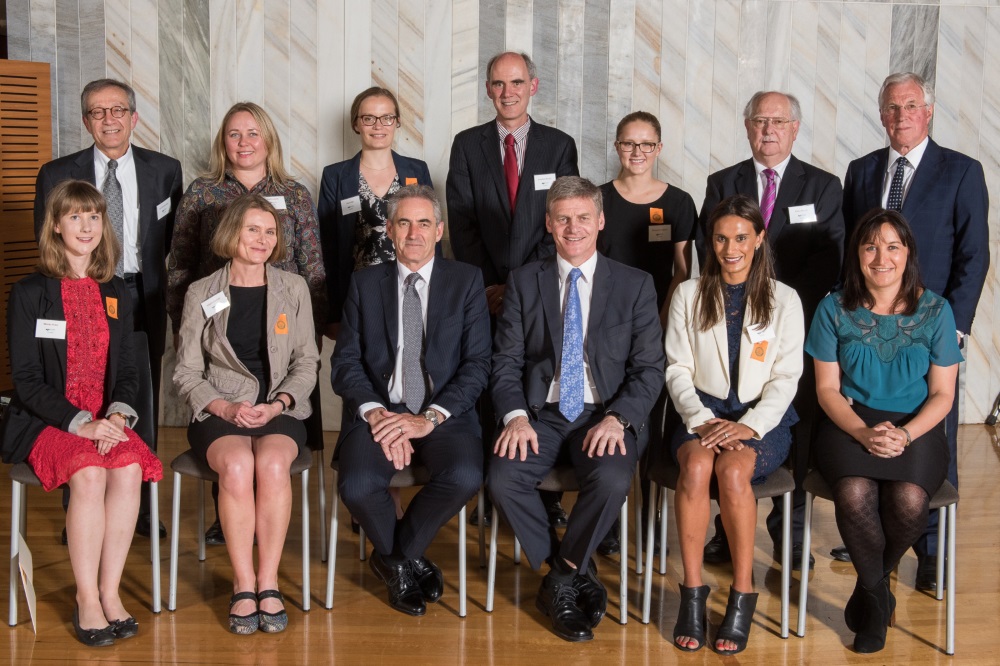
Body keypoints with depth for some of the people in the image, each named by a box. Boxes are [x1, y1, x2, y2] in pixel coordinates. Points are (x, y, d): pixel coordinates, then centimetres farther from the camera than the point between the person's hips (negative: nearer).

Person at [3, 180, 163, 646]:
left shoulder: (116, 293, 15)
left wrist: (118, 415, -9)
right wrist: (81, 423, -18)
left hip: (105, 420, 3)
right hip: (46, 421, -3)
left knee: (129, 469, -28)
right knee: (89, 475, -32)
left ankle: (110, 591, -19)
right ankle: (86, 600, -20)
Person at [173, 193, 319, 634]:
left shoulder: (294, 288, 11)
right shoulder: (202, 293, 7)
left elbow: (306, 363, 9)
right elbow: (186, 373, 6)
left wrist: (277, 404, -9)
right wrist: (226, 407, -11)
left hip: (280, 411, 1)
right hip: (219, 411, 0)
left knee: (272, 463, -33)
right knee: (237, 464, -33)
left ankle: (268, 583, -25)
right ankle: (244, 585, -23)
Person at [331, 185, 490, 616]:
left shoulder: (466, 281, 8)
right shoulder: (365, 283, 13)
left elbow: (477, 364, 0)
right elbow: (345, 362, 6)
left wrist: (430, 418, -14)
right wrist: (374, 411, -14)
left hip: (444, 414, 0)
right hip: (379, 411, 1)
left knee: (465, 477, -32)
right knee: (358, 487, -30)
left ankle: (395, 555, -3)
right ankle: (404, 563, 4)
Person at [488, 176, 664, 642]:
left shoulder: (635, 285, 6)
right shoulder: (524, 282, 10)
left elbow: (649, 368, 2)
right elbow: (506, 361, 6)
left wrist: (618, 418, -16)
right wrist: (516, 416, -13)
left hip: (606, 417, -1)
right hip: (541, 414, 2)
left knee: (612, 479, -33)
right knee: (503, 478, -28)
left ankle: (562, 577, -7)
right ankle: (575, 576, -7)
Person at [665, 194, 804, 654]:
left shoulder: (783, 300, 7)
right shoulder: (689, 295, 10)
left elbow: (785, 378, 1)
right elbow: (678, 370, 5)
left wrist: (749, 426, -16)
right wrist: (702, 420, -13)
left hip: (763, 417, -1)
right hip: (702, 412, 1)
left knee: (732, 469, -33)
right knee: (696, 464, -33)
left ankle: (742, 596, -22)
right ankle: (692, 594, -25)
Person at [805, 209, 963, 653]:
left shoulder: (935, 311, 1)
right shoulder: (835, 309, 1)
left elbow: (942, 394, 2)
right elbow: (827, 388, 2)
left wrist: (905, 434, -16)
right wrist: (864, 433, -15)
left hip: (916, 427, 0)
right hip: (851, 423, 0)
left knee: (909, 500, -30)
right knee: (855, 495, -31)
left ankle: (868, 590, 3)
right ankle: (878, 594, -1)